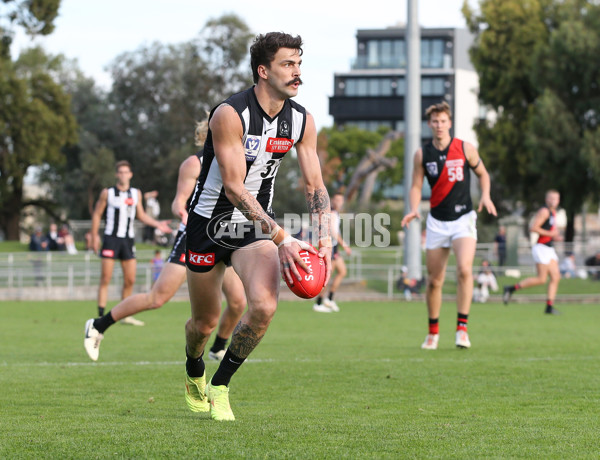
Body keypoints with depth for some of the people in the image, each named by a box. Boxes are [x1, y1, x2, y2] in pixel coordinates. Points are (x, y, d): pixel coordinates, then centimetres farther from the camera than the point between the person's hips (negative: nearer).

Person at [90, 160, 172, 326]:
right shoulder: (107, 193, 0)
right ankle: (101, 316, -7)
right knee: (105, 278, -7)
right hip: (111, 238, -4)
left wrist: (157, 224, 4)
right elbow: (97, 214, 5)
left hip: (128, 239, 4)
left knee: (130, 280, 2)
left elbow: (141, 215, 18)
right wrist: (94, 236, 0)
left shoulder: (136, 194, 10)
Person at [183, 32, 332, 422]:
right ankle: (195, 374, 43)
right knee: (205, 322, 7)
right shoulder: (229, 115, -23)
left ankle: (220, 386, 0)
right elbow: (234, 188, -27)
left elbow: (315, 185, 1)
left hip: (257, 227, 4)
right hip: (211, 223, -4)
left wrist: (324, 239, -16)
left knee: (264, 306, -21)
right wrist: (281, 237, -34)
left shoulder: (302, 121, -5)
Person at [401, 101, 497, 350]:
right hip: (436, 221, 2)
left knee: (464, 269, -24)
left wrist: (485, 195, -8)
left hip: (463, 219, -2)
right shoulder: (422, 154, 1)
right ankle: (433, 332, 22)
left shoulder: (465, 149, -2)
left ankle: (462, 327, -18)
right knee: (434, 281, 5)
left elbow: (482, 173, 11)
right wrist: (413, 209, -13)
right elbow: (416, 186, 6)